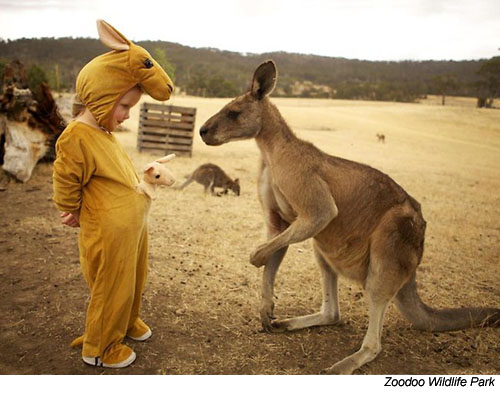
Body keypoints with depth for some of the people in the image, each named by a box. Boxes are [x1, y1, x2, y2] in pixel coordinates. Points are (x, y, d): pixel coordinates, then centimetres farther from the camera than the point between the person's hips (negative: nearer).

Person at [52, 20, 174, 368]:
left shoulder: (105, 132, 4)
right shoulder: (77, 138, -22)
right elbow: (66, 186, -15)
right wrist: (78, 214, -1)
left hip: (134, 226, 9)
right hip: (110, 235, -9)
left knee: (134, 281, 25)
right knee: (112, 290, 9)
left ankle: (128, 321, 49)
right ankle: (99, 348, 31)